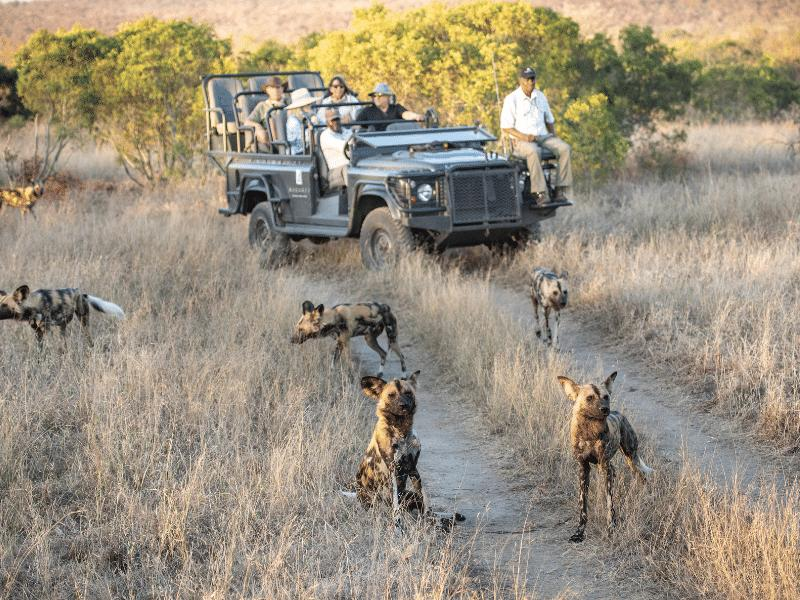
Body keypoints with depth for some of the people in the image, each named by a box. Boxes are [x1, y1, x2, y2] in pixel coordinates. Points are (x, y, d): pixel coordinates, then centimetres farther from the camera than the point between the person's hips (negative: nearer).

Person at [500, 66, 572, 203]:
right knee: (533, 151, -39)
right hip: (521, 141, -5)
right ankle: (540, 193, -41)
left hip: (543, 137, 5)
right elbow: (505, 127, -6)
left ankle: (560, 190, -24)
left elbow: (549, 120, 24)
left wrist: (553, 135, 6)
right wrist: (523, 137, -20)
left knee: (564, 147, -22)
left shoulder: (540, 97, 14)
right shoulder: (511, 99, -3)